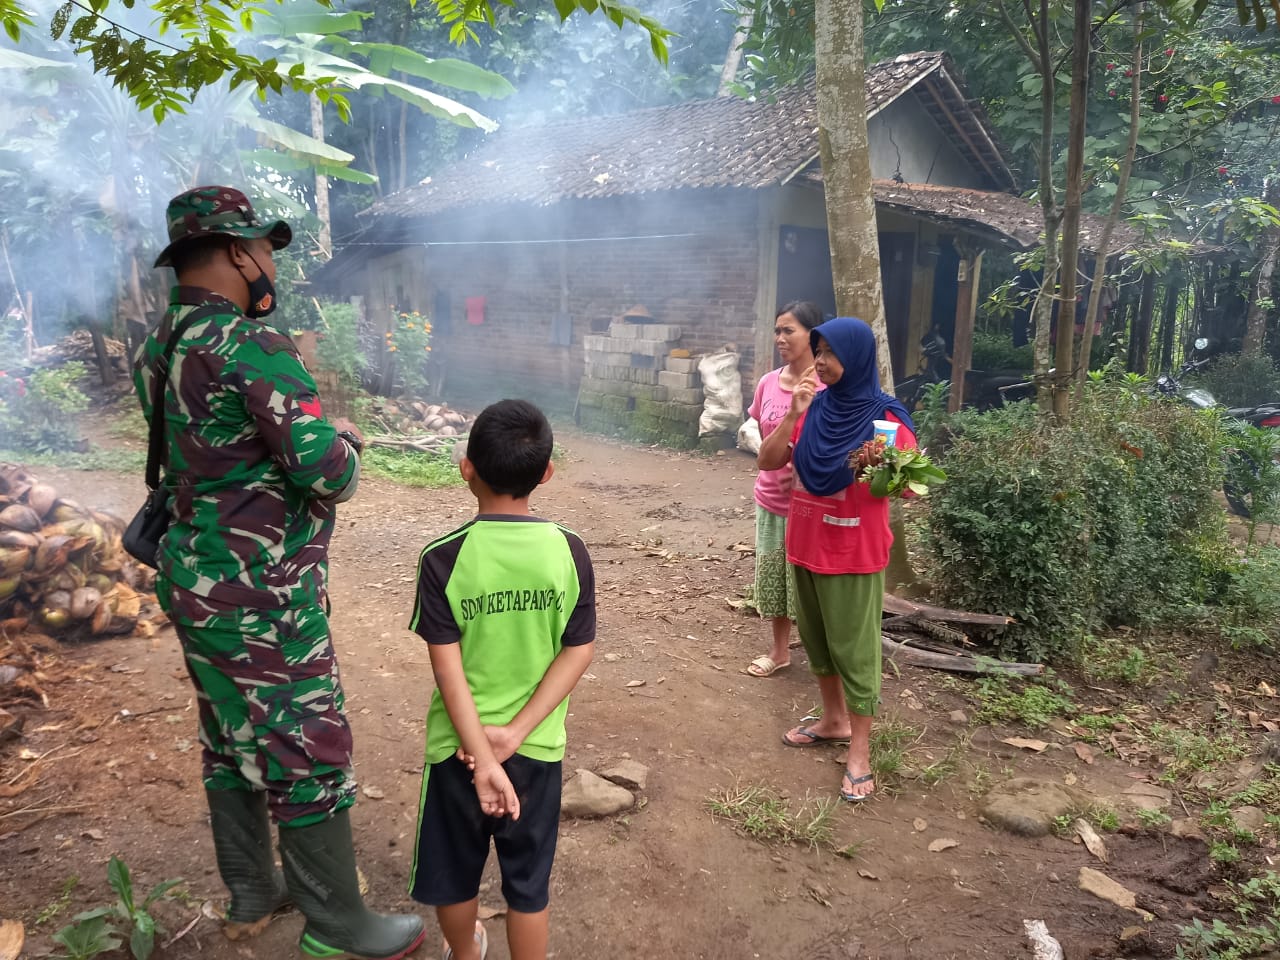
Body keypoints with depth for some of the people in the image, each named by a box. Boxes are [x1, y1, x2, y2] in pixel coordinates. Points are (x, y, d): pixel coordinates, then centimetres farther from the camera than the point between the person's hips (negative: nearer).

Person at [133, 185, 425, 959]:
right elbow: (328, 475, -26)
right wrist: (347, 442, -3)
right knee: (309, 756, 4)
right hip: (260, 597, -9)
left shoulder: (159, 349, 6)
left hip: (201, 581, 9)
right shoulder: (253, 345, -21)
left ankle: (253, 893, 37)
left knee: (233, 742, 20)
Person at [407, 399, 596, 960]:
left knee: (455, 872, 24)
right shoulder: (569, 550, -9)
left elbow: (448, 666, -17)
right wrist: (514, 733, -11)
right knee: (528, 884, 17)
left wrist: (482, 758, -15)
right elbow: (579, 651, -10)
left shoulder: (442, 558, -15)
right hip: (537, 746, 1)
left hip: (459, 745, 0)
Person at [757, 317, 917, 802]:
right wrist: (793, 415, -15)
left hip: (854, 552, -6)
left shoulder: (886, 418, -13)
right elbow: (768, 462, -3)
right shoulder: (813, 407, 2)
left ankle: (860, 750, 14)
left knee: (853, 647, 2)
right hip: (805, 543, 6)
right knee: (816, 638, 17)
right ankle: (833, 719, 36)